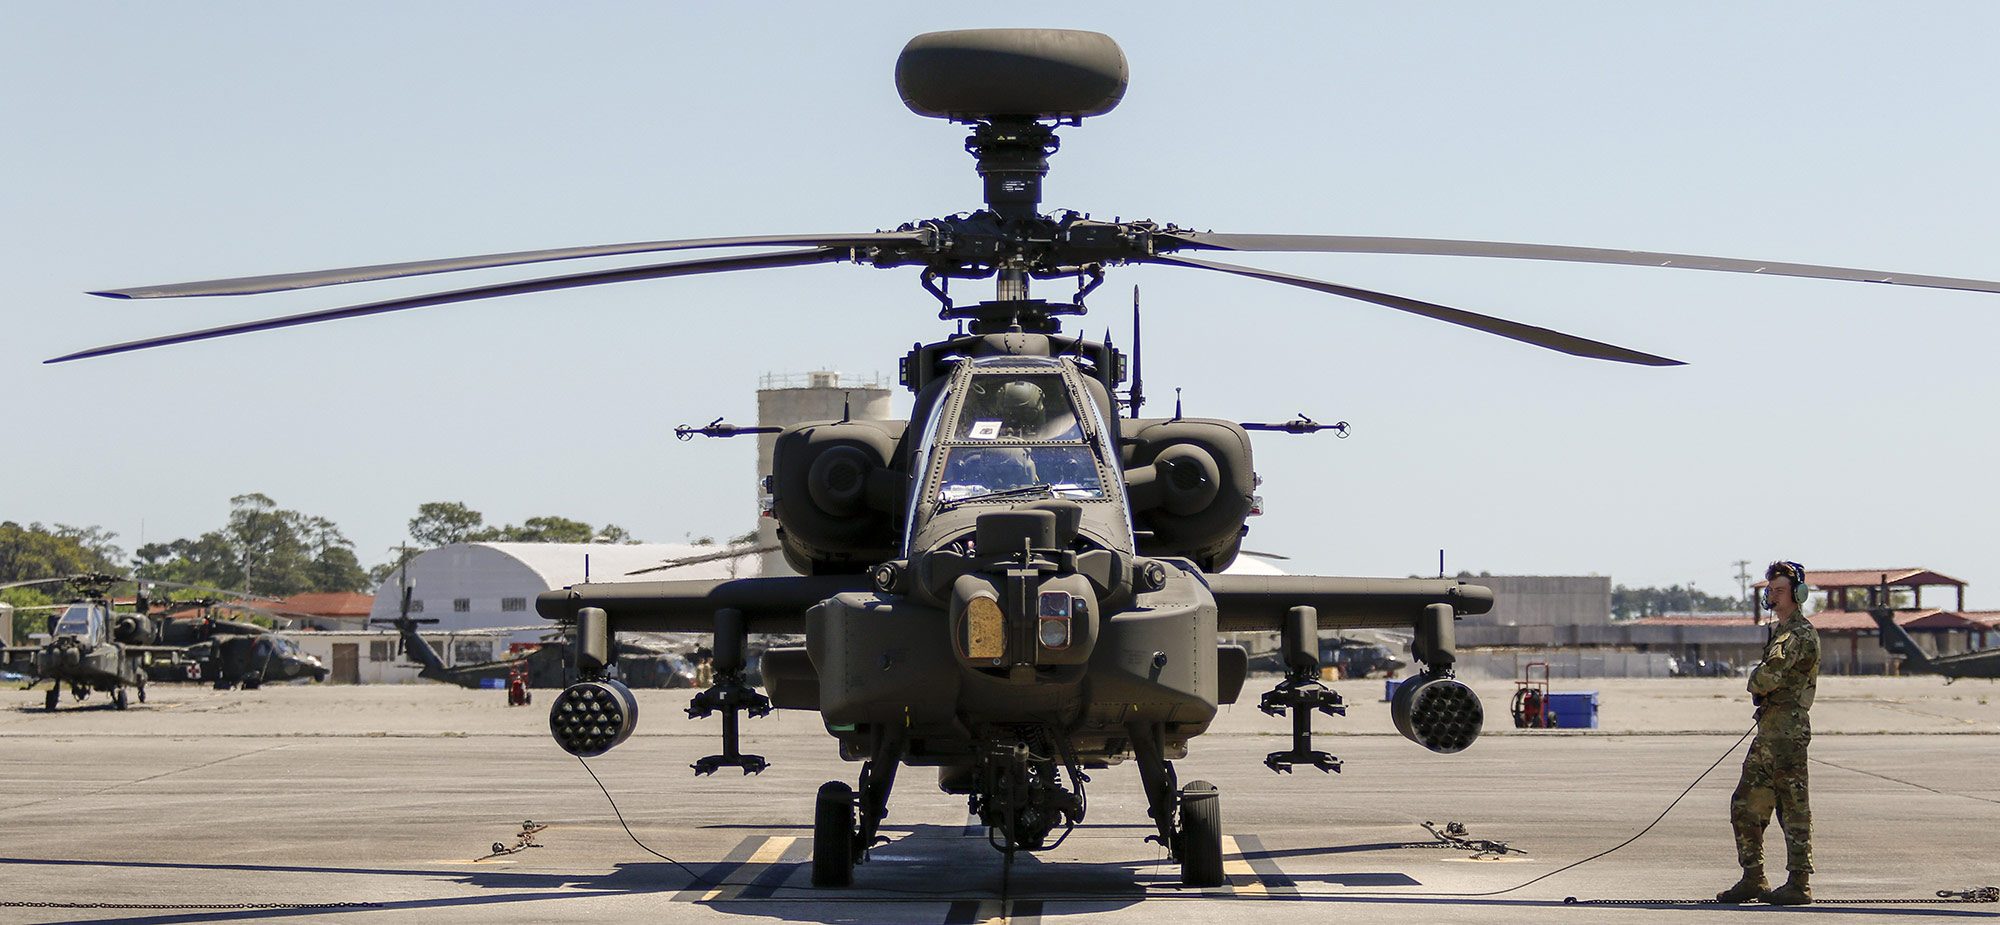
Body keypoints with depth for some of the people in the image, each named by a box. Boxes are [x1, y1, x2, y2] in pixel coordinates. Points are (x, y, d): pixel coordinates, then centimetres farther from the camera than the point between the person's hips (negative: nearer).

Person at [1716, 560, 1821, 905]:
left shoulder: (1801, 634, -12)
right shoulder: (1779, 630, 20)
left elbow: (1767, 677, -20)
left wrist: (1755, 680, 1)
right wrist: (1761, 686, 3)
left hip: (1788, 729, -10)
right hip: (1768, 729, 10)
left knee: (1793, 809, -5)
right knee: (1745, 806, 10)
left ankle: (1800, 884, 0)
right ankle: (1753, 880, 16)